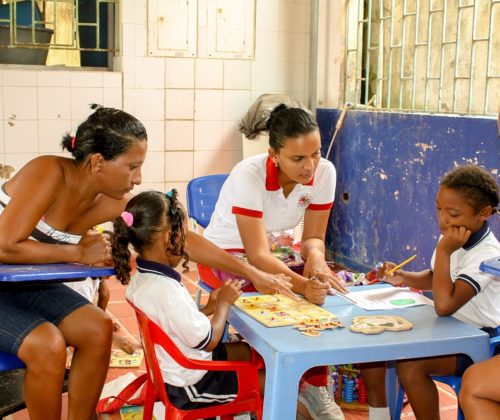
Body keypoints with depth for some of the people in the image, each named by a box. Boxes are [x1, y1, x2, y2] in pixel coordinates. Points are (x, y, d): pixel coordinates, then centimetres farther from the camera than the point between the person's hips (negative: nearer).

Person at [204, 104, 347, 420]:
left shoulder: (324, 172, -17)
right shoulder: (248, 176, -30)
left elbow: (314, 238, -9)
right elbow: (258, 255, -33)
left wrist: (315, 255, -34)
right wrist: (302, 284, -50)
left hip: (279, 250, 5)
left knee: (326, 288, -23)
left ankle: (314, 385, -7)